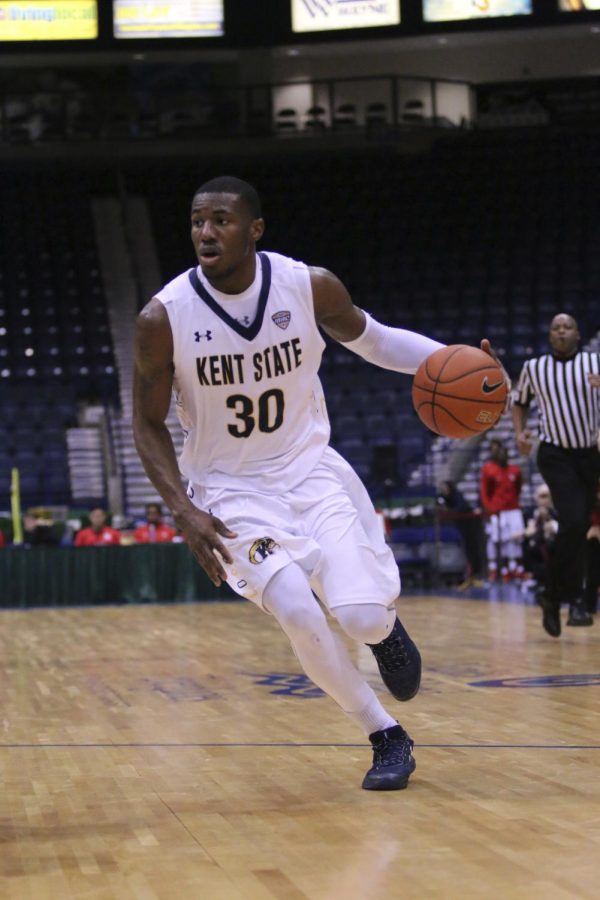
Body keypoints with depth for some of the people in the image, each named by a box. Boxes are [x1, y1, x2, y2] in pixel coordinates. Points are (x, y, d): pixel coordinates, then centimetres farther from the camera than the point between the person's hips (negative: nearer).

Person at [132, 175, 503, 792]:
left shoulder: (310, 286, -11)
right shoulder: (163, 318, -15)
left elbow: (372, 339, 9)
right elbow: (148, 426, -4)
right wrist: (184, 512, -18)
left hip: (310, 469, 1)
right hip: (231, 489, -1)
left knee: (364, 616, -18)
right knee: (296, 611, -25)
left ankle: (386, 627, 23)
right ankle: (386, 738, -3)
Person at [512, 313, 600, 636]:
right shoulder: (533, 368, 2)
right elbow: (519, 402, 16)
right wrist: (520, 433, -1)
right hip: (555, 455, -2)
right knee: (573, 522, -22)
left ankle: (554, 598, 24)